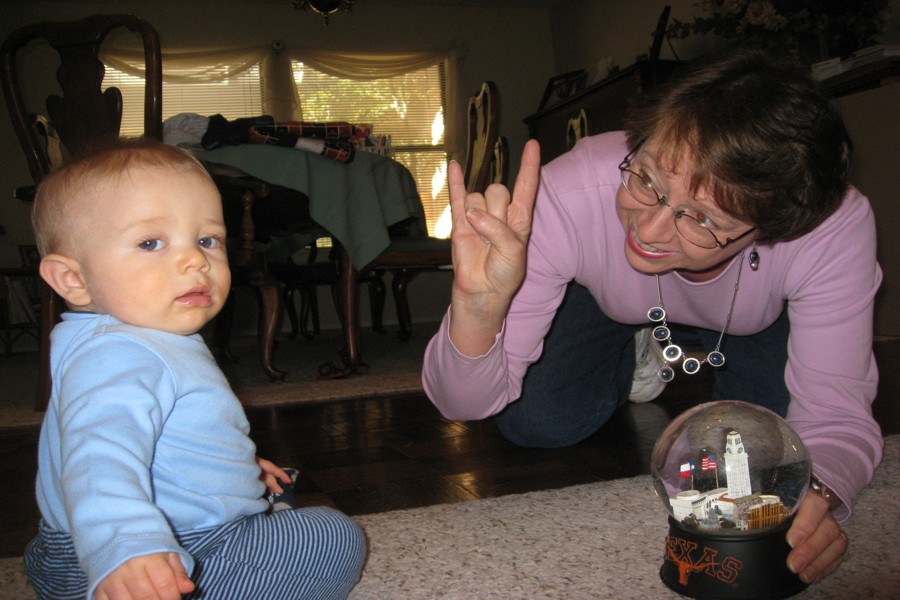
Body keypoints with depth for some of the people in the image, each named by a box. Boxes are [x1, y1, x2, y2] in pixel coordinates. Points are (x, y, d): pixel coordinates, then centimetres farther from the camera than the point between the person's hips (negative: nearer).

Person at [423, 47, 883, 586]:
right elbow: (466, 405, -35)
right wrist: (480, 304, -57)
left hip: (755, 319, 1)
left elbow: (836, 410, -30)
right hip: (605, 302, 0)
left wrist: (817, 492, -53)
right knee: (535, 425, -16)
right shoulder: (569, 199, -41)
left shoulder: (836, 229, -39)